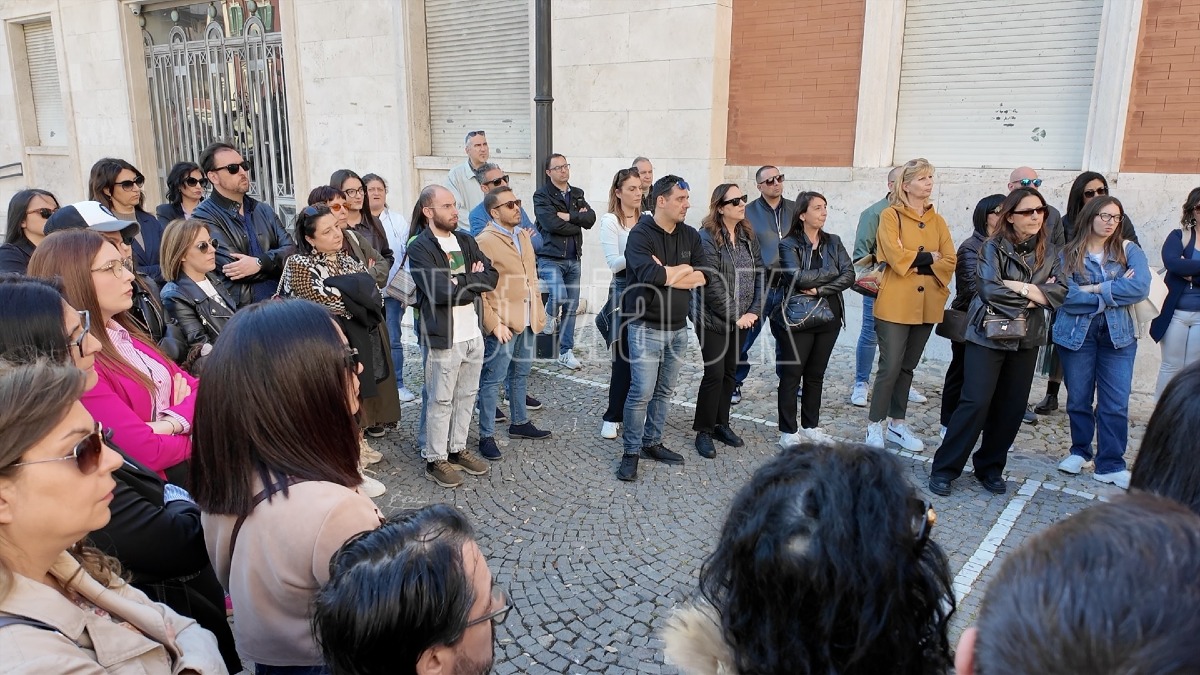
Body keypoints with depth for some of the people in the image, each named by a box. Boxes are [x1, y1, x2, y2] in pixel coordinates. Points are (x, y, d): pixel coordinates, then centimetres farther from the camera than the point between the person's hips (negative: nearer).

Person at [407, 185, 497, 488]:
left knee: (467, 396, 14)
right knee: (441, 401, 3)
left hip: (474, 334, 6)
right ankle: (435, 460, 16)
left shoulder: (466, 241, 11)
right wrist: (473, 284, -8)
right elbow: (439, 291, -21)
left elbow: (491, 277, 2)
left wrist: (459, 281, -12)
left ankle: (458, 449, 28)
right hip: (444, 338, -6)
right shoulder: (419, 248, -9)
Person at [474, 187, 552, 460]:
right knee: (492, 380, 0)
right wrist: (493, 324, -19)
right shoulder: (484, 241, -13)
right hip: (503, 324, -8)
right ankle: (486, 436, 9)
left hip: (529, 320, 8)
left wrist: (539, 311, 13)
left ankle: (519, 422, 34)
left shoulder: (524, 235, 12)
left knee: (520, 375, 20)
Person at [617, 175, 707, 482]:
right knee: (641, 392, -5)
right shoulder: (641, 234, -12)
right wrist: (682, 269, -12)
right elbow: (651, 275, -28)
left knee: (665, 391, 15)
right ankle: (630, 452, 9)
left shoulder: (690, 235, 7)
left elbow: (703, 277, -2)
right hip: (646, 327, -6)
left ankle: (652, 442, 29)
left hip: (678, 328, 6)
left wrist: (666, 273, -15)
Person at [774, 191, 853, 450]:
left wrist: (819, 289, -17)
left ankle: (810, 426, 26)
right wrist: (831, 272, -9)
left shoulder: (833, 242, 8)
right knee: (792, 375, 2)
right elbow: (797, 277, -21)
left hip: (829, 318, 5)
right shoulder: (789, 244, -6)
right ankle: (788, 432, 10)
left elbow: (849, 275, -5)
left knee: (816, 374, 14)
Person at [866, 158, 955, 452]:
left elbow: (949, 261, 2)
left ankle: (898, 423, 22)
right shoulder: (890, 215, -3)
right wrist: (929, 257, -5)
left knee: (907, 366, 12)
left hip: (926, 304, 5)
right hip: (895, 304, -5)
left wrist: (914, 262, -11)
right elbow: (896, 257, -16)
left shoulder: (937, 221, 12)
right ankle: (875, 425, 6)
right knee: (891, 366, -6)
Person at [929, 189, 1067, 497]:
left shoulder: (1049, 252, 8)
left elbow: (1060, 291, -4)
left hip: (1027, 339, 5)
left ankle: (990, 468, 23)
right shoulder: (994, 247, -6)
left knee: (1012, 407, 8)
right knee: (976, 402, -10)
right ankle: (944, 468, -1)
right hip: (988, 335, -5)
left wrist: (1017, 287, -16)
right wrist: (1032, 296, -11)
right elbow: (988, 289, -19)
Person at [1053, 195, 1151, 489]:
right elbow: (1065, 295, -13)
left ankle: (1111, 464, 10)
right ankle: (1080, 451, 29)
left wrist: (1093, 289, -13)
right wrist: (1114, 292, -10)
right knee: (1078, 399, 10)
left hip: (1118, 334, 1)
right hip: (1076, 333, -1)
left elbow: (1140, 287, -13)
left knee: (1116, 404, -1)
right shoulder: (1068, 254, 0)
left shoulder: (1128, 250, 4)